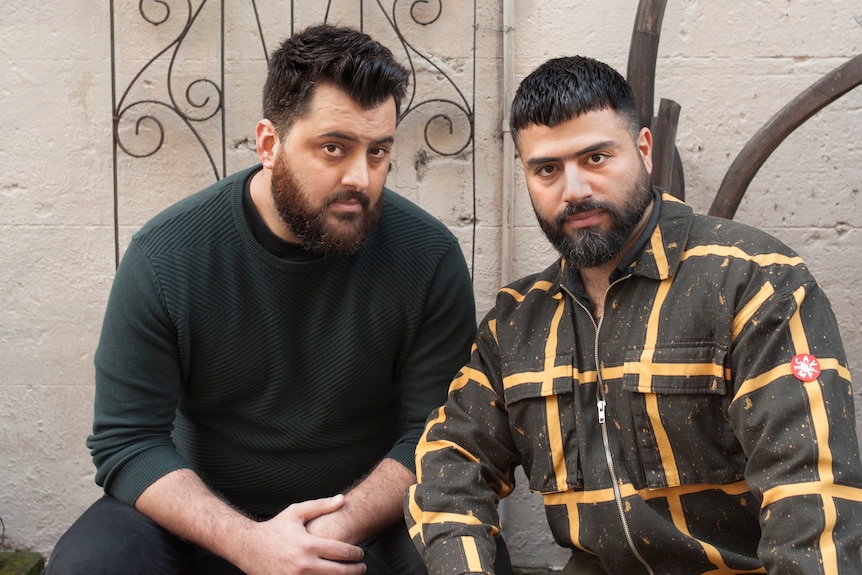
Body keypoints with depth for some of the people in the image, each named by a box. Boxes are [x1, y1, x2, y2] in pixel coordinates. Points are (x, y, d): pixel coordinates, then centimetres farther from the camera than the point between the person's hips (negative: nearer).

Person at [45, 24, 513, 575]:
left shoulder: (429, 256, -11)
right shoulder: (165, 256, -11)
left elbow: (436, 435, -10)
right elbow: (127, 441, -12)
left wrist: (343, 524, -27)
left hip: (370, 511, 0)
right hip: (206, 509, 1)